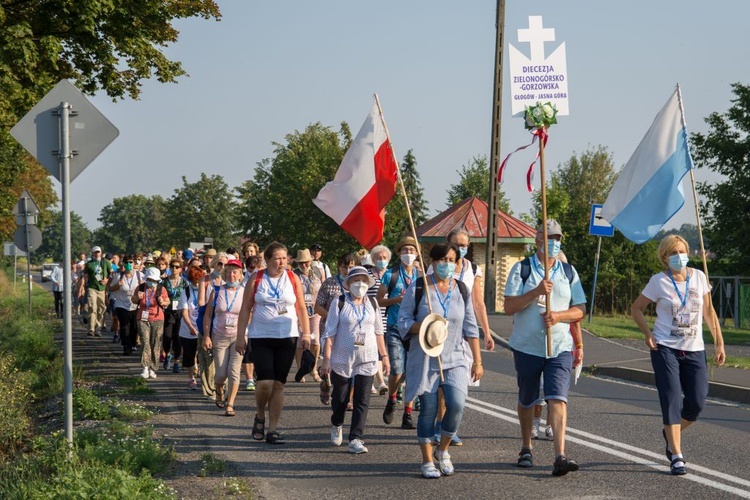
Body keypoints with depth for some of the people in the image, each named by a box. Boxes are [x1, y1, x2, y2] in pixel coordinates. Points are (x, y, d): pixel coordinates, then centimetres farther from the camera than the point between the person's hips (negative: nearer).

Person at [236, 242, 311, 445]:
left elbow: (301, 308, 9)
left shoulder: (293, 279, 6)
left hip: (287, 338, 2)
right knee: (265, 382, -14)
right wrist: (240, 336, -1)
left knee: (279, 384, 3)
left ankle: (272, 429, 10)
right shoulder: (256, 280, 1)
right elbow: (245, 309, 3)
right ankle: (260, 417, 15)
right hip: (261, 338, -2)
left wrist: (306, 333, 1)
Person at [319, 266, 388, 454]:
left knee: (362, 401, -6)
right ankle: (336, 426, 40)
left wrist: (384, 354, 13)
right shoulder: (339, 303, -5)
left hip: (367, 359, 2)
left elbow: (378, 331, 15)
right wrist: (326, 360, -11)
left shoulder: (372, 303, 7)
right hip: (342, 359, -2)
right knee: (340, 398, 10)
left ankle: (356, 440, -6)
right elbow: (330, 333, -6)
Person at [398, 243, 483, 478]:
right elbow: (402, 320, -1)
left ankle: (443, 450, 11)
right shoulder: (417, 288, -1)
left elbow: (471, 328, 10)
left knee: (457, 405, -13)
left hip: (454, 359, 2)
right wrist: (421, 326, -21)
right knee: (428, 410, -1)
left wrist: (477, 361, 6)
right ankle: (427, 461, 12)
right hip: (425, 359, -2)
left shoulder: (462, 290, 9)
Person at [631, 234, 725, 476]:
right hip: (665, 348, -3)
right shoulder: (659, 281, -4)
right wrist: (648, 334, -8)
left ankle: (671, 434, 28)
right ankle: (676, 456, -6)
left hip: (694, 350, 3)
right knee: (672, 400, -9)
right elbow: (636, 308, 5)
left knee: (697, 402, -1)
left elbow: (709, 311, 11)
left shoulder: (699, 277, 5)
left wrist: (719, 342, 7)